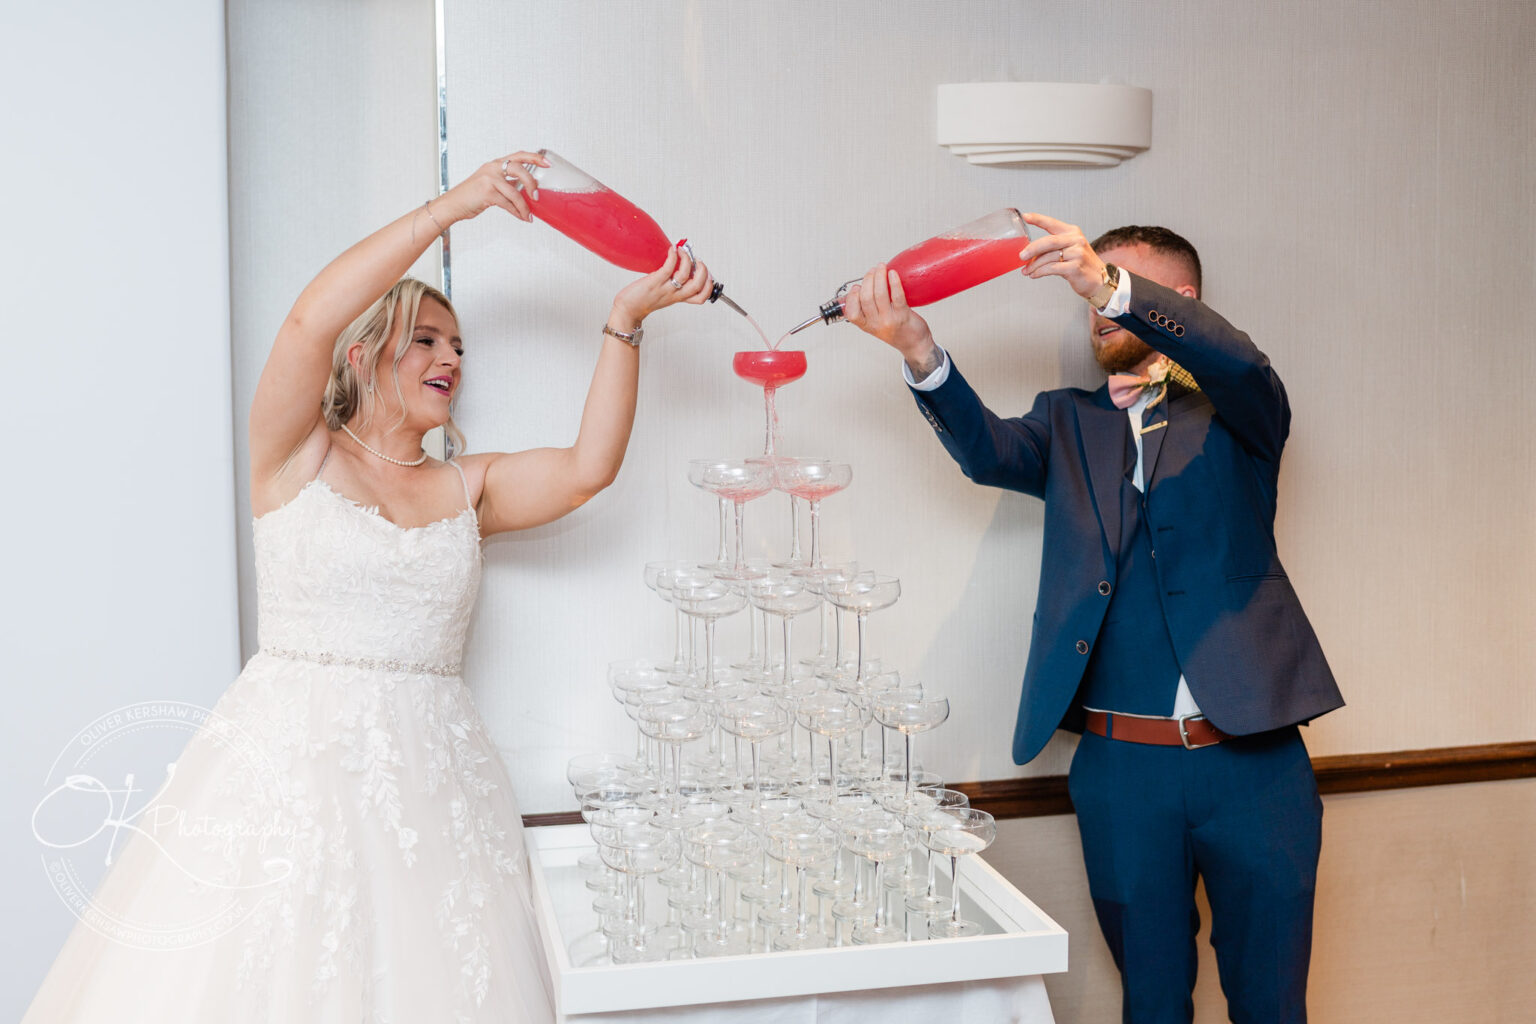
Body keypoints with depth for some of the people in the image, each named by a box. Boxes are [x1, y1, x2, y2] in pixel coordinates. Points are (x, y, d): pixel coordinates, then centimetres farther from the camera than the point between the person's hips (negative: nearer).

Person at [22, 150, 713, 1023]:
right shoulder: (297, 457, 4)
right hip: (292, 763, -3)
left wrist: (626, 321, -5)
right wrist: (454, 205, -12)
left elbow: (588, 467, 0)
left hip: (430, 776, 3)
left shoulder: (467, 487, 14)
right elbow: (313, 319, -13)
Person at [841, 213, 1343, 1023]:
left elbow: (1238, 363, -17)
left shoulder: (1234, 414, 7)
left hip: (1252, 759, -1)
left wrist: (1109, 284, -31)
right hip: (1121, 768, 2)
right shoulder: (1067, 422, 13)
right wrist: (919, 349, -27)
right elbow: (988, 451, -8)